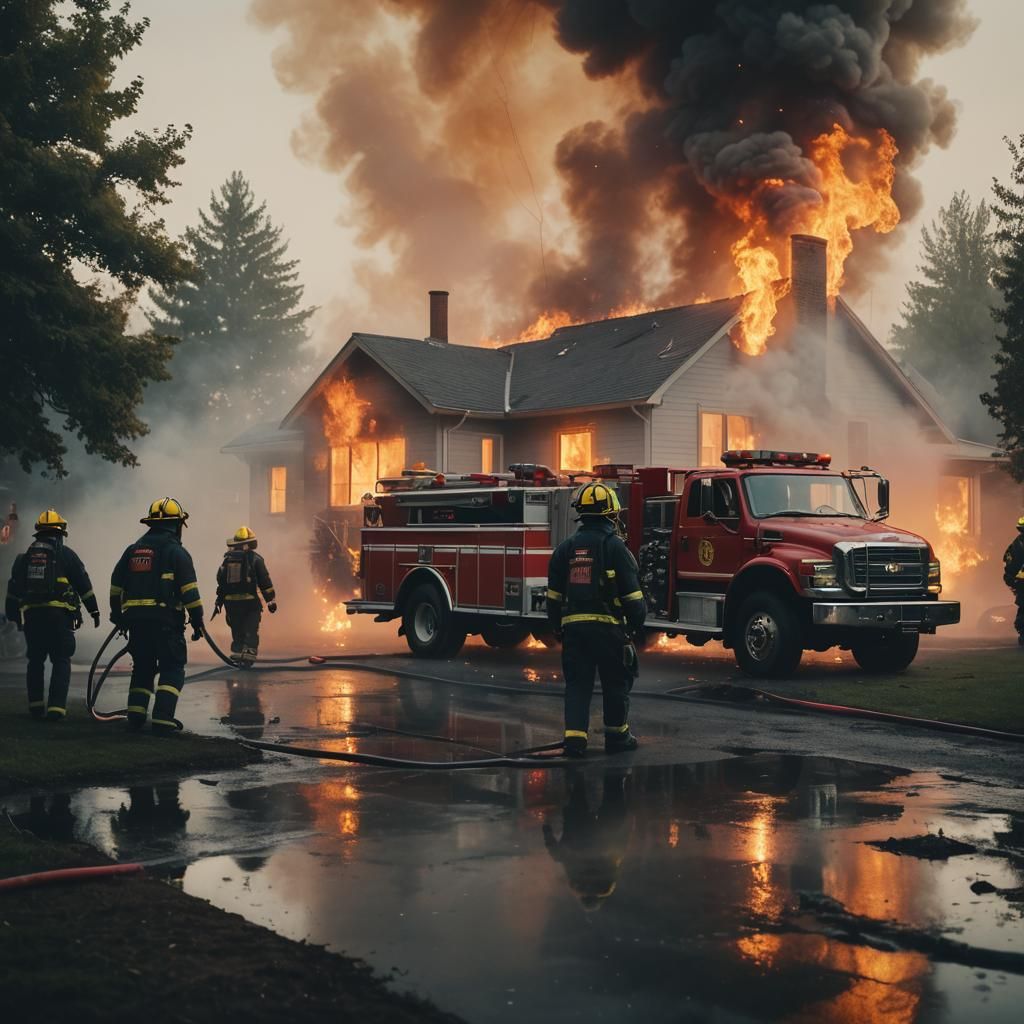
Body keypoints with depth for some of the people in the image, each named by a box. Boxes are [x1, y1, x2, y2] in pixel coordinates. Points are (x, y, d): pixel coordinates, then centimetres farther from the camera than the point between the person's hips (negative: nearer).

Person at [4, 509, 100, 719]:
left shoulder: (24, 557, 13)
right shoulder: (65, 554, 1)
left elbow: (14, 589, 14)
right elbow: (84, 585, 1)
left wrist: (13, 615, 20)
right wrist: (94, 610, 8)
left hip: (31, 615, 4)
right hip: (58, 615, -3)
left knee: (35, 661, 16)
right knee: (61, 661, 2)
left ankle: (35, 706, 16)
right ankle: (56, 708, -7)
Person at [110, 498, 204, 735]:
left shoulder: (132, 550, 14)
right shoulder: (176, 551, -4)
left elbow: (116, 586, 18)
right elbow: (189, 589, -11)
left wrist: (117, 616, 27)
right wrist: (197, 621, -7)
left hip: (135, 620, 6)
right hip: (165, 621, -6)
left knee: (142, 668, 19)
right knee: (172, 670, 1)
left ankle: (135, 715, 13)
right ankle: (163, 720, -9)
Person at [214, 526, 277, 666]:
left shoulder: (228, 559, 10)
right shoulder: (255, 558, -3)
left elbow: (221, 582, 13)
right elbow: (265, 581, -5)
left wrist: (219, 603, 19)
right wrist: (271, 600, 2)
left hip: (231, 602, 4)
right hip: (250, 601, -4)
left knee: (237, 632, 14)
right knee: (251, 632, 0)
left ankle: (237, 654, 12)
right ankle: (248, 655, -12)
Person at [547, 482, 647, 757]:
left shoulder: (565, 548, 7)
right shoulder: (615, 547, -8)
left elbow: (554, 595, 11)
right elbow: (632, 594, -7)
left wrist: (557, 627, 20)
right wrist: (637, 621, 6)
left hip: (573, 626, 4)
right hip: (608, 626, -4)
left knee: (577, 683, 8)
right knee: (615, 682, 10)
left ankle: (575, 737, -2)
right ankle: (616, 735, 20)